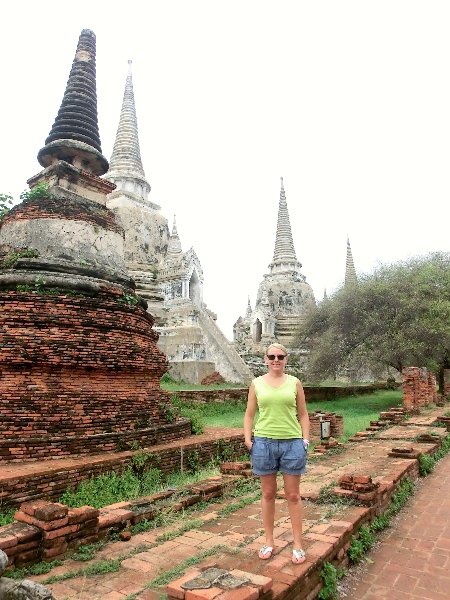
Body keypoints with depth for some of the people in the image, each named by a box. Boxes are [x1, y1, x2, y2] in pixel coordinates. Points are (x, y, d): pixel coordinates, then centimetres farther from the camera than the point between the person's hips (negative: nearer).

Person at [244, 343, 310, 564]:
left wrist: (306, 440, -1)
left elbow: (303, 415, 7)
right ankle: (268, 541, 28)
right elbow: (249, 414, 5)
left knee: (293, 495, 10)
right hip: (264, 443, 0)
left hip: (292, 443, 0)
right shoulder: (257, 383, 2)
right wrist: (248, 440, -4)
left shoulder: (294, 383, 2)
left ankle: (298, 544, 23)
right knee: (268, 493, 13)